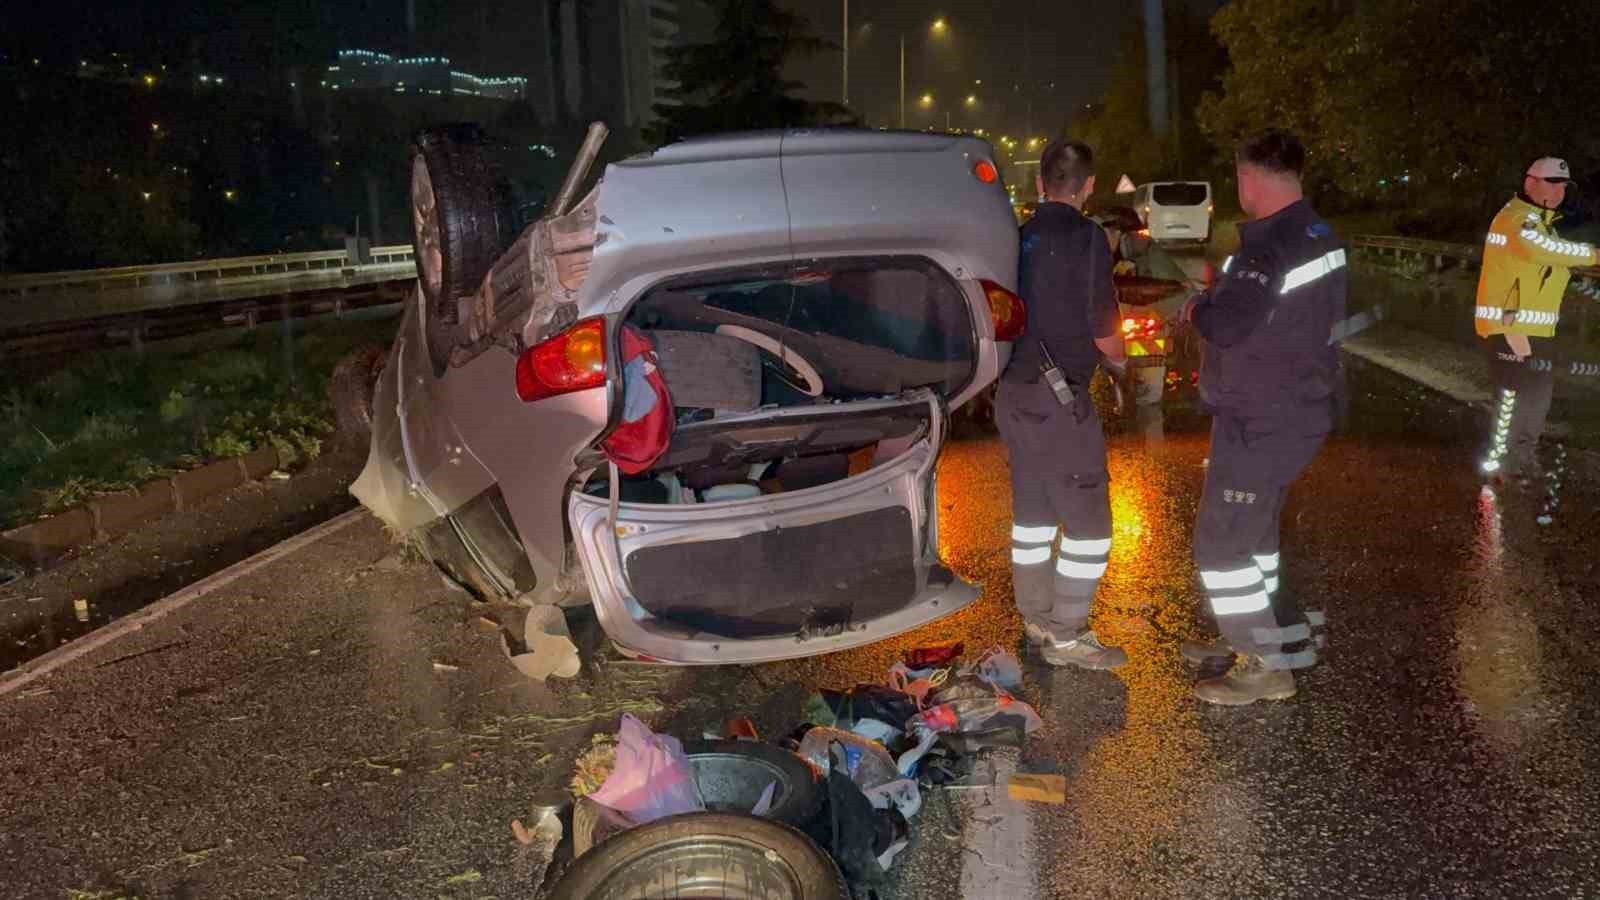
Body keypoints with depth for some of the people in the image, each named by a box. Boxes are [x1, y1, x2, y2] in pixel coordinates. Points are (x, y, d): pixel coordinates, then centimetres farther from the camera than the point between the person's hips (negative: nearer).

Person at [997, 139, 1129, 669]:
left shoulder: (1021, 236, 5)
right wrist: (1121, 359, 10)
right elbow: (1104, 330, -13)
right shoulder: (1084, 237, -14)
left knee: (1032, 513, 17)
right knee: (1088, 524, 3)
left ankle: (1038, 622, 29)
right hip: (1057, 398, -7)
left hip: (1015, 391, 7)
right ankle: (1066, 637, 8)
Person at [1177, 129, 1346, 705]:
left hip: (1262, 423, -10)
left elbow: (1225, 326, -33)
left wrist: (1195, 309, -11)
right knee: (1252, 530, 23)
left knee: (1221, 543, 0)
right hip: (1297, 409, 10)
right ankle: (1255, 635, 37)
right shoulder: (1319, 237, 8)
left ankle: (1267, 667, 8)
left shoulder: (1269, 247, -25)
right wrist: (1219, 298, 6)